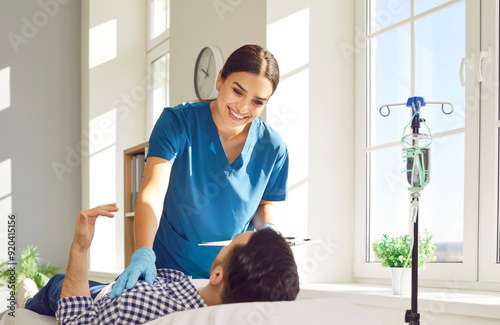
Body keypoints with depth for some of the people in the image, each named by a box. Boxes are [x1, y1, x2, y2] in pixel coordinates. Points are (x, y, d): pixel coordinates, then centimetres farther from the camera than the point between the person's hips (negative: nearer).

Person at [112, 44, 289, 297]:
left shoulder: (272, 148, -6)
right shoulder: (178, 122, -15)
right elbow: (153, 191, -27)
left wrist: (266, 228, -13)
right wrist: (143, 254, -42)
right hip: (169, 267, -2)